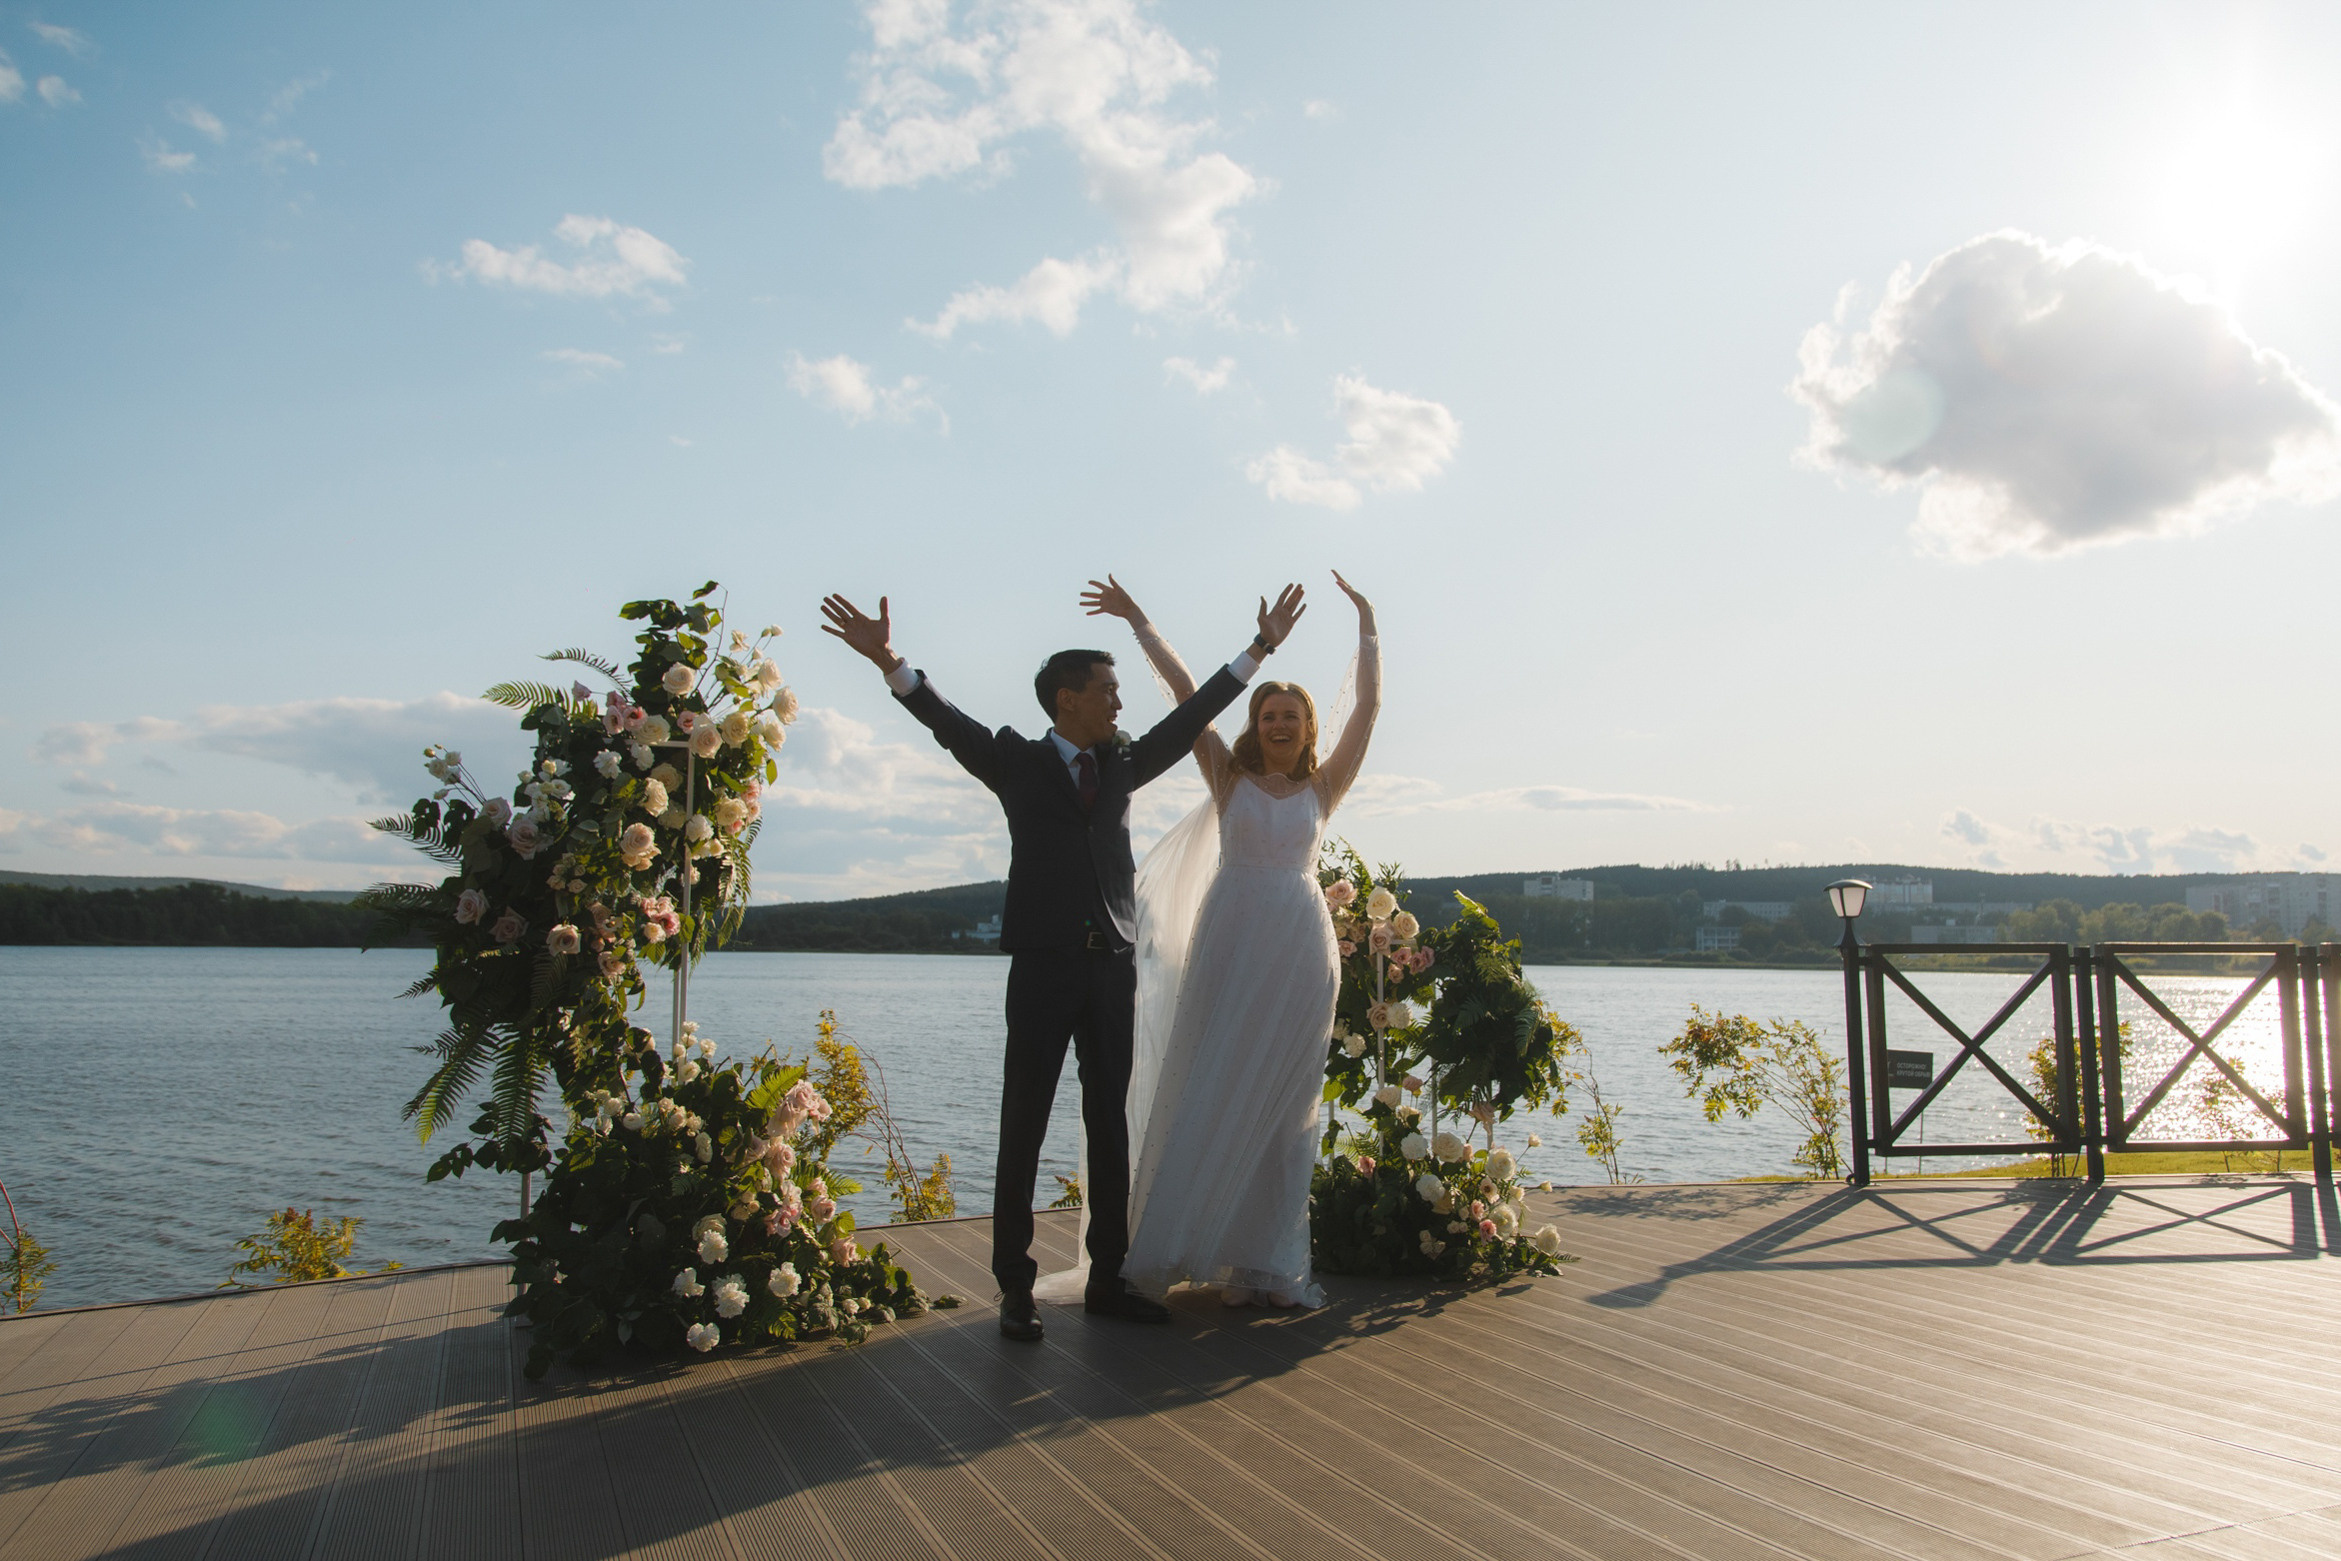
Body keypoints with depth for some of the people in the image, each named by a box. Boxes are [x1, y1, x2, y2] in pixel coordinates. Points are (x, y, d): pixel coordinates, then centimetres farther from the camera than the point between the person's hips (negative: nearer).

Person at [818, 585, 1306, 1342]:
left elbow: (1191, 715, 16)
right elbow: (950, 725, -11)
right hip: (1044, 964, -4)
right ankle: (1015, 1288, 7)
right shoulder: (1018, 761, 2)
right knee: (1024, 1128, 0)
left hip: (1114, 965, 4)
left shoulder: (1123, 763, 14)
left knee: (1110, 1125, 8)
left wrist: (1260, 647, 17)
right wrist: (889, 661, -27)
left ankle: (1107, 1279, 18)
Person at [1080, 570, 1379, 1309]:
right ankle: (1213, 1251, 7)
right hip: (1230, 942, -1)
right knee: (1213, 1095, -2)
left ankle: (1270, 1259, 11)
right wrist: (1139, 620, 5)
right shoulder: (1229, 776, 7)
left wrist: (1367, 628, 7)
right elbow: (1185, 690, 6)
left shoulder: (1323, 787, 9)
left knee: (1286, 1104, 4)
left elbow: (1369, 706, 7)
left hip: (1301, 949, 1)